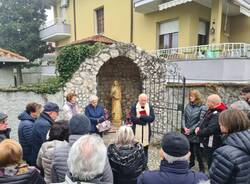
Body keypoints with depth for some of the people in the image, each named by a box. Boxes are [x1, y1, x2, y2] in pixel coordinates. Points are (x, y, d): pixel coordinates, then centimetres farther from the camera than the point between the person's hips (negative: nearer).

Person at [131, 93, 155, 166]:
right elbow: (133, 119, -15)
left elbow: (152, 118, -10)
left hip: (146, 131, 2)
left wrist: (141, 116, -19)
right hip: (136, 131, -2)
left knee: (145, 147, 12)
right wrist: (146, 118, -19)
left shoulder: (150, 107, 1)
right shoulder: (134, 107, -5)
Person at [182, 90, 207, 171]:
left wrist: (191, 130, -14)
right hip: (187, 133, 5)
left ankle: (201, 167, 21)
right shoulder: (188, 106, 5)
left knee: (197, 151, 2)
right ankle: (191, 162, 39)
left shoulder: (202, 107, -11)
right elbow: (184, 117, 7)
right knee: (190, 149, 18)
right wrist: (184, 127, -9)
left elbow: (201, 121, -14)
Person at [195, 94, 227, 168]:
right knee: (209, 162, 24)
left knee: (212, 165, 4)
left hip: (212, 145, -10)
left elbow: (210, 129, -31)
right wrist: (199, 127, -2)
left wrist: (199, 133, -14)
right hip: (208, 143, 10)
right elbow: (205, 122, 17)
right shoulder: (211, 111, 7)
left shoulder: (217, 115, -25)